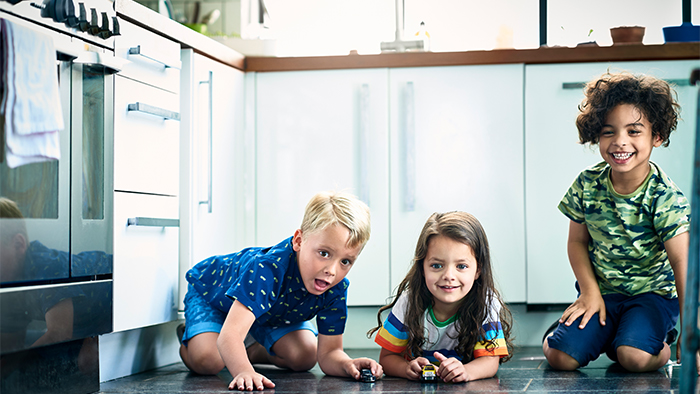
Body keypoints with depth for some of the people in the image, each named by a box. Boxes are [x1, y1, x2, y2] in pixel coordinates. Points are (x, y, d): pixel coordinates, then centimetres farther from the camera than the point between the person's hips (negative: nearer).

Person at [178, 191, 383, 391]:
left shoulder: (337, 288, -30)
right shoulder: (269, 269, -48)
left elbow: (328, 352, -24)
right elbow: (230, 333, -57)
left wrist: (347, 364, -48)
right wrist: (244, 371, -77)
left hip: (273, 309, 5)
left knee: (305, 357, -10)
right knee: (207, 362, -26)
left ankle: (252, 350, 19)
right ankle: (187, 337, 10)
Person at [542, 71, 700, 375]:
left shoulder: (665, 197, -19)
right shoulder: (587, 185, -8)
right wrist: (590, 291, -10)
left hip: (652, 293, -3)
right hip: (601, 290, 3)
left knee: (634, 357, -28)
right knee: (560, 356, -14)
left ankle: (661, 345, 7)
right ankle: (606, 335, 17)